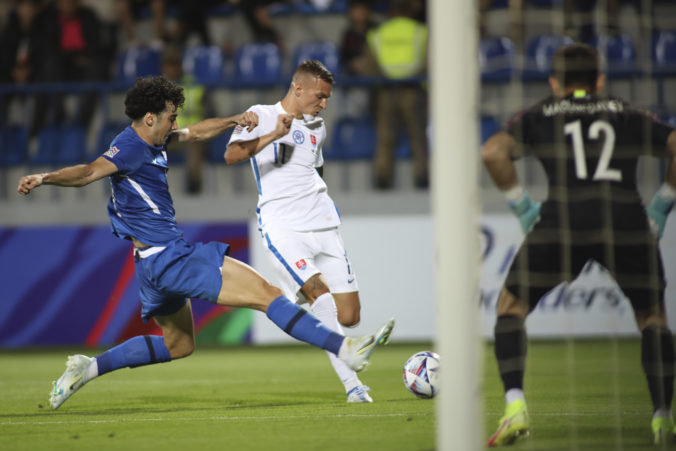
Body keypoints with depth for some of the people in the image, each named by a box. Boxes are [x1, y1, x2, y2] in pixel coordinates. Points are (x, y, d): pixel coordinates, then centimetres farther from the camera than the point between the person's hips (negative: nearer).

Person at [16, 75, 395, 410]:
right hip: (171, 258, -11)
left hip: (162, 261, 11)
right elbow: (90, 172, -33)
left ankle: (89, 368, 21)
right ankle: (347, 349, -14)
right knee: (265, 293, -12)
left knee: (179, 345, 27)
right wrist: (45, 178, -51)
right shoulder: (130, 148, -17)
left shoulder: (153, 142, 12)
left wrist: (234, 120, 12)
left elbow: (196, 133, 27)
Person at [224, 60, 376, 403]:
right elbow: (231, 156, -15)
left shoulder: (317, 128, 21)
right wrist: (274, 134, -24)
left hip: (323, 227, 6)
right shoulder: (261, 117, 2)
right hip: (283, 229, -6)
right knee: (320, 294, -25)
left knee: (348, 315, -4)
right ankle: (352, 384, -26)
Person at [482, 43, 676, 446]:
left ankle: (515, 405, -3)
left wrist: (521, 206, 10)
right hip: (628, 217, 1)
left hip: (563, 217, -1)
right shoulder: (628, 115, 25)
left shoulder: (537, 117, 21)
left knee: (512, 307, 17)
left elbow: (494, 152, 3)